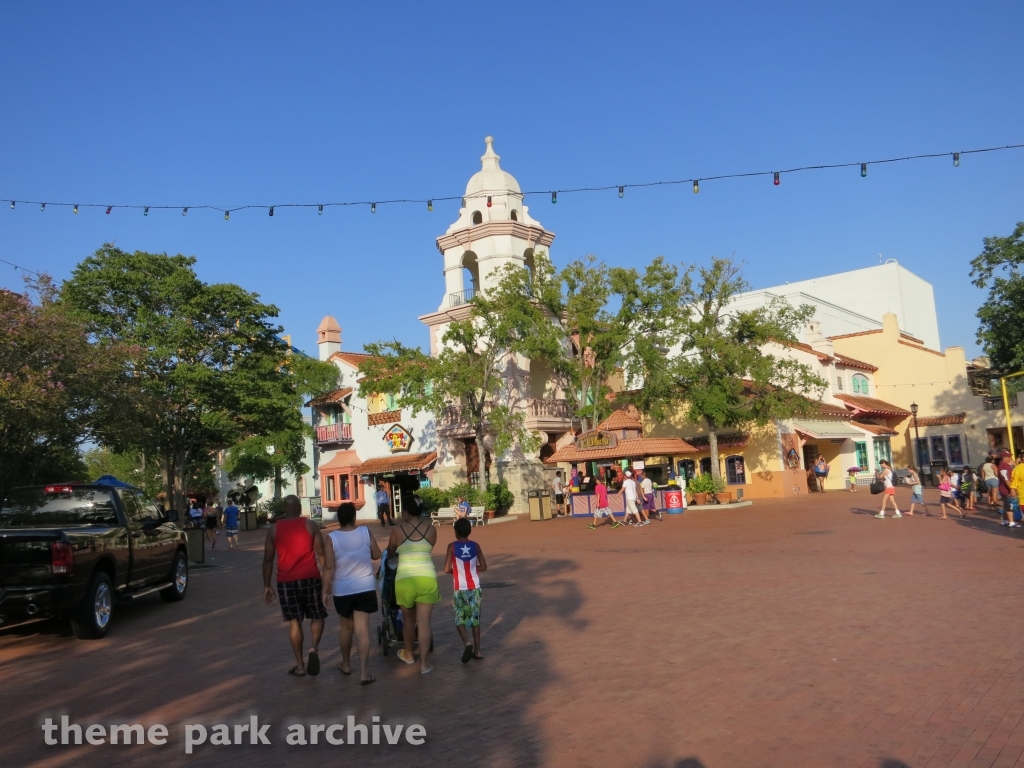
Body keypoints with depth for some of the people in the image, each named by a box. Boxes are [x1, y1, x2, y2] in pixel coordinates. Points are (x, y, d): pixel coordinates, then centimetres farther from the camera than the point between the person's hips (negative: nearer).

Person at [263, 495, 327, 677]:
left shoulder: (274, 529, 4)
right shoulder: (310, 525, -1)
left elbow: (268, 559, 5)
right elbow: (320, 554, -3)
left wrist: (266, 585, 11)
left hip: (286, 580, 1)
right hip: (310, 578, -1)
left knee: (294, 621, 8)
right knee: (317, 616, 15)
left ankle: (299, 666, 11)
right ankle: (315, 647, -10)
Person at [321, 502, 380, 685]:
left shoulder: (331, 538, -10)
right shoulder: (365, 531, -6)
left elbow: (329, 567, -12)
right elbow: (377, 555, 3)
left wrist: (326, 590, -3)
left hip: (342, 590, 0)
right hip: (366, 588, 0)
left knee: (346, 627, 19)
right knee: (362, 629, -1)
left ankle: (346, 664, 36)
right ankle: (364, 672, -5)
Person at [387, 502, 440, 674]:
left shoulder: (398, 531, 1)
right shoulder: (431, 529, 4)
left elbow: (389, 553, 18)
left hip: (404, 579, 0)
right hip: (427, 578, 0)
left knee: (408, 619, 19)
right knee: (424, 621, 3)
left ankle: (408, 654, 37)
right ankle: (424, 663, 4)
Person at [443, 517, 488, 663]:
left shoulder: (452, 546, -9)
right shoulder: (475, 545, -2)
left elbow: (446, 569, -12)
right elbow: (483, 567, 0)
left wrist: (456, 570, 8)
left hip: (459, 589, -3)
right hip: (474, 587, 3)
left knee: (460, 618, 8)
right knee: (475, 618, 12)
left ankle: (466, 643, -16)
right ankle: (477, 650, 16)